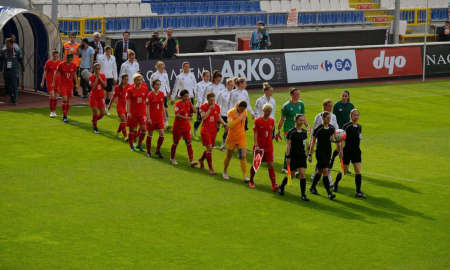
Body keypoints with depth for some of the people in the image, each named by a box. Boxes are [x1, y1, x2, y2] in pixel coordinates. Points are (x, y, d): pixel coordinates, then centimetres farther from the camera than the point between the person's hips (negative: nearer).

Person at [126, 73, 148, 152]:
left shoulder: (145, 88, 0)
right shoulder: (130, 90, -7)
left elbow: (145, 100, 9)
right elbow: (128, 101, -8)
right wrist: (128, 112, -16)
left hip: (142, 111, 2)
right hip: (133, 112, -2)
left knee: (143, 128, -8)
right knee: (132, 129, 6)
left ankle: (139, 144, 10)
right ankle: (131, 145, 22)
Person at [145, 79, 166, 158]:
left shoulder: (162, 94, 4)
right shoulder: (150, 94, -9)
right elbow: (147, 107, -9)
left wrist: (164, 116, 12)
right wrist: (148, 118, -14)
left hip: (160, 117, 4)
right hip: (152, 118, -4)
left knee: (162, 134, -6)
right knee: (150, 134, 6)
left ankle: (158, 150, 10)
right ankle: (148, 152, 19)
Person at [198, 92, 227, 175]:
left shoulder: (217, 107, 4)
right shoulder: (203, 106, -9)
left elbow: (219, 118, 11)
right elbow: (203, 117, -23)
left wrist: (224, 124, -6)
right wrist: (210, 109, -27)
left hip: (214, 130, 5)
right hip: (205, 130, -5)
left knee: (210, 148, 14)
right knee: (209, 148, -11)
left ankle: (201, 160, 42)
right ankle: (211, 169, -9)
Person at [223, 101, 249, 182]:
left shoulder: (244, 111, -1)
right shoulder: (231, 112, -15)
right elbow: (230, 125, -29)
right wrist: (239, 118, -30)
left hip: (241, 138, 3)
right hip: (231, 138, -3)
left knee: (243, 157, -9)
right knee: (229, 156, 11)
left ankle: (244, 176, -10)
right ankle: (225, 172, 32)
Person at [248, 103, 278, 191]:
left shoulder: (272, 121, 4)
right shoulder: (258, 121, -7)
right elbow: (255, 134, -9)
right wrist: (256, 145, -19)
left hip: (269, 147, 2)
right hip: (259, 146, -2)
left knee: (270, 165, -5)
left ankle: (274, 185, -10)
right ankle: (251, 181, 30)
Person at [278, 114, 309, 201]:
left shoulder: (304, 132, 7)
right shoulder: (291, 132, -8)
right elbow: (288, 145, -8)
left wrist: (307, 154, 16)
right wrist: (288, 156, -13)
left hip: (302, 155, 4)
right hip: (293, 155, -4)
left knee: (302, 174, -7)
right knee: (291, 174, 5)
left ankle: (303, 195, -6)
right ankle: (281, 187, 33)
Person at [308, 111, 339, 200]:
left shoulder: (331, 128, 4)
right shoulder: (318, 129, -12)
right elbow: (313, 142, -6)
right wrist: (310, 154, -7)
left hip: (328, 152, 6)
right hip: (320, 152, -6)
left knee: (320, 171, 15)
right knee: (325, 171, -12)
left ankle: (312, 188, 33)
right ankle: (329, 193, -12)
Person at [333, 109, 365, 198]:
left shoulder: (359, 127, 7)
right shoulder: (346, 126, -11)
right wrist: (341, 152, -19)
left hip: (356, 151, 5)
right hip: (347, 151, -5)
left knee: (358, 171, -5)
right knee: (344, 171, 6)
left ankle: (358, 191, -3)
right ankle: (336, 183, 34)